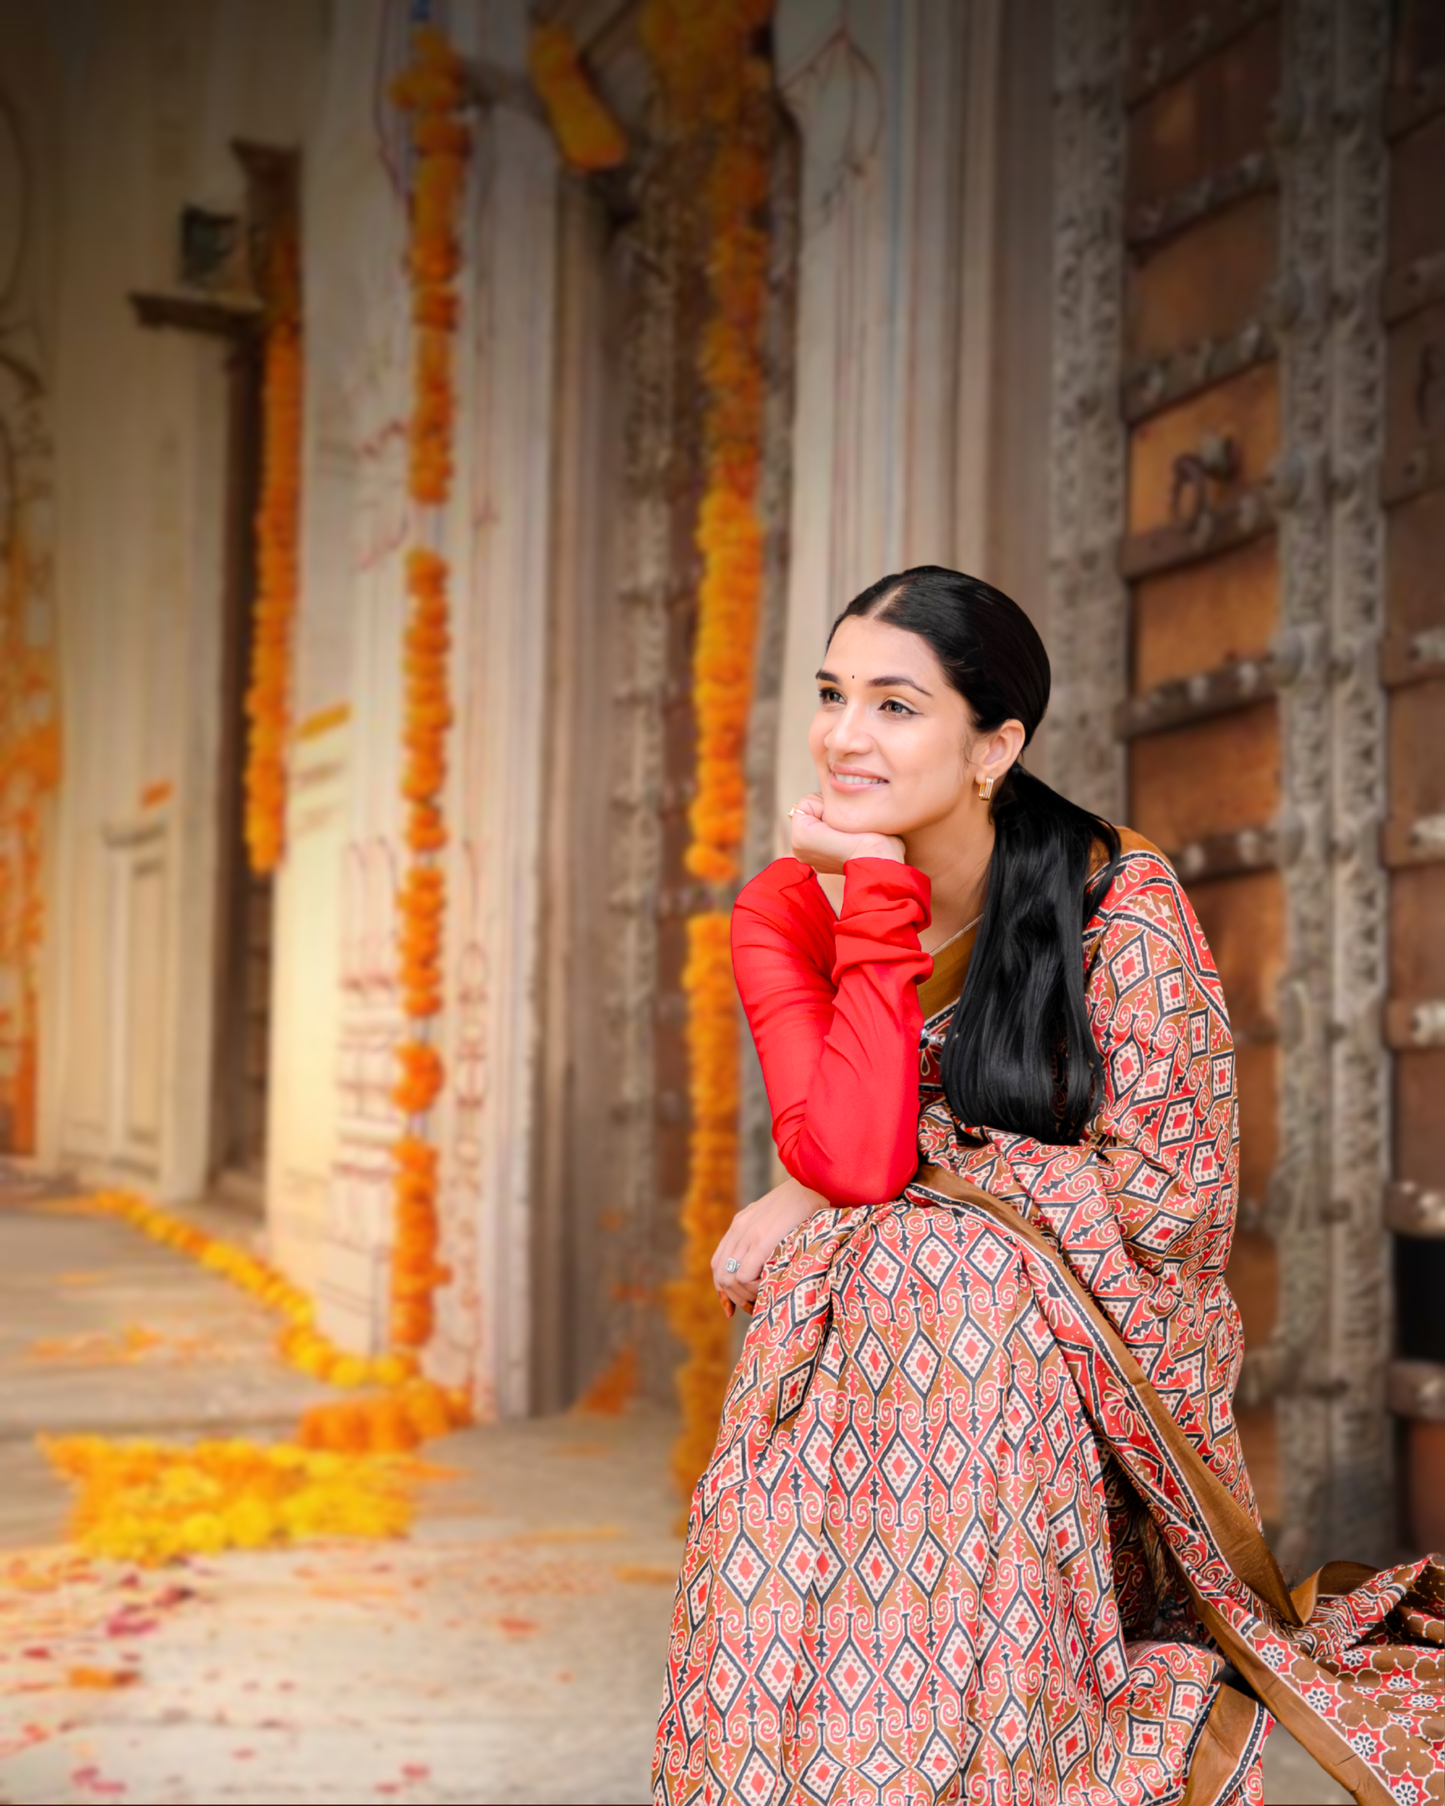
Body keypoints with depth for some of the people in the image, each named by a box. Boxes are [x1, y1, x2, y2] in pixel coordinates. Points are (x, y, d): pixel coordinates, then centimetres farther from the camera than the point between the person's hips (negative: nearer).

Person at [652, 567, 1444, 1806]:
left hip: (1073, 1355, -2)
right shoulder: (785, 915, -1)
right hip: (860, 1335, 3)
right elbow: (851, 1154, -16)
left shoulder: (1119, 901, -10)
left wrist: (909, 1156, -17)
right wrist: (879, 903, -18)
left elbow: (1169, 1200, -16)